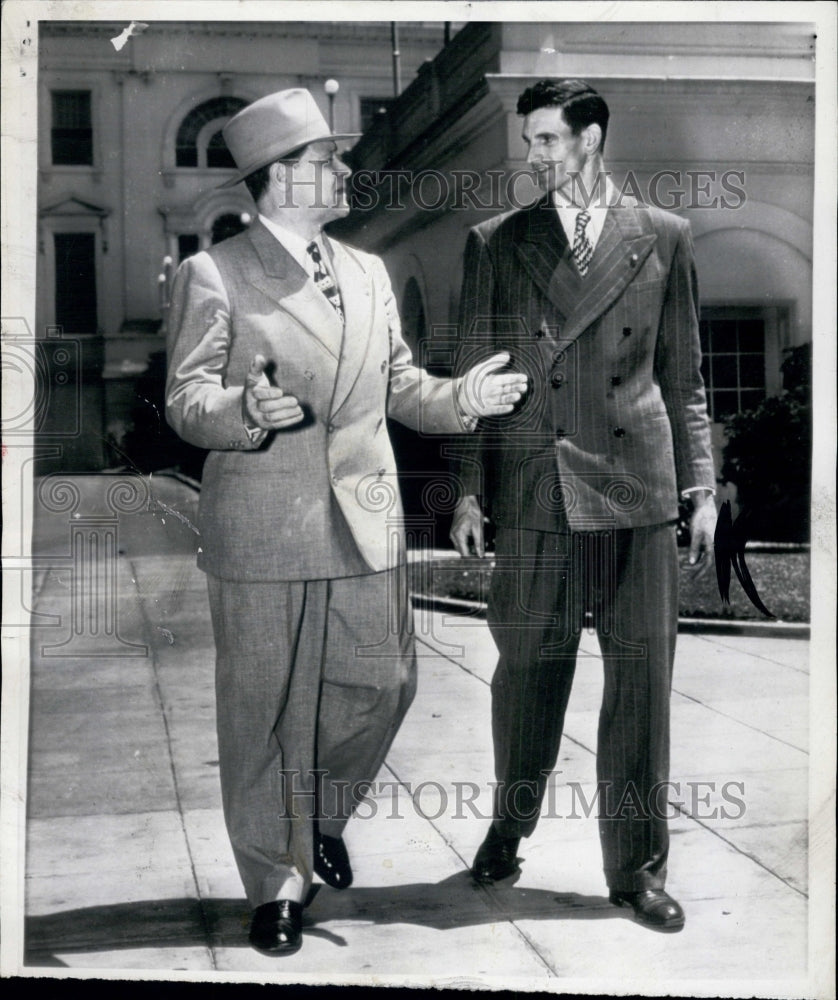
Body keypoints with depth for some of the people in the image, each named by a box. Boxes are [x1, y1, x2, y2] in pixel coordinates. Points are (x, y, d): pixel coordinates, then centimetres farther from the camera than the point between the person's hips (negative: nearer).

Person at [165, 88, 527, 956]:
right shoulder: (211, 275, -2)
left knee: (381, 687, 7)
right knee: (264, 711, 4)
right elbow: (186, 403, -6)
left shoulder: (367, 274, 16)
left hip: (364, 525, 5)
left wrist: (463, 398, 1)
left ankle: (322, 817, 36)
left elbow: (398, 386, 20)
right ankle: (276, 882, 22)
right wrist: (246, 410, -27)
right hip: (261, 533, -5)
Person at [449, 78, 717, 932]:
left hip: (636, 487, 1)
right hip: (531, 487, 0)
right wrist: (468, 489, 2)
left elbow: (684, 374, 10)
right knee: (528, 668, 7)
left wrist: (701, 486, 6)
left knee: (641, 676, 3)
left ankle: (637, 865, 16)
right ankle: (510, 824, 30)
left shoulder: (662, 238, 8)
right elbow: (473, 373, 7)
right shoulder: (496, 244, 8)